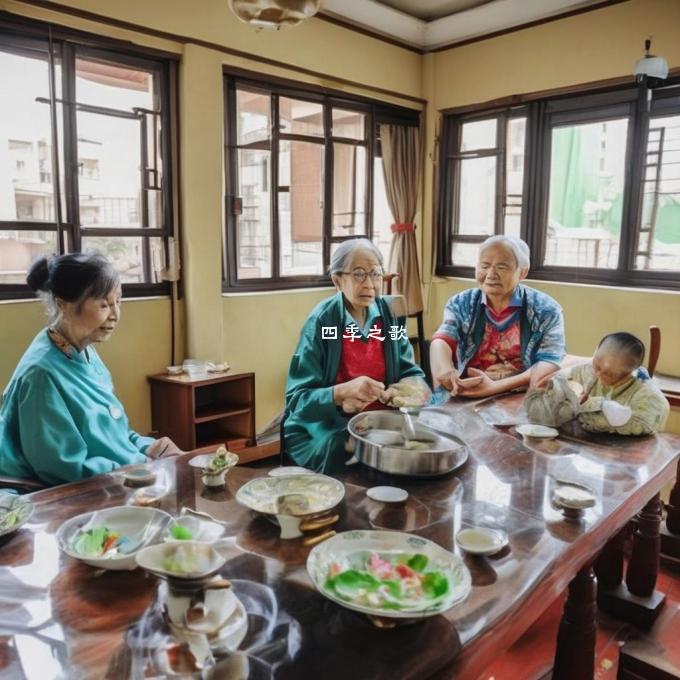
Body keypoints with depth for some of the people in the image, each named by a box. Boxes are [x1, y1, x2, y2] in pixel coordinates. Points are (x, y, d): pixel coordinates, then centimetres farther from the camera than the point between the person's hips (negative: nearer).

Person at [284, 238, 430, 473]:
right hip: (325, 429, -5)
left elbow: (412, 374, 4)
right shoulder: (321, 322, -13)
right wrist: (344, 391, -30)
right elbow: (297, 399, -14)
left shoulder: (387, 313, 1)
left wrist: (409, 389, -19)